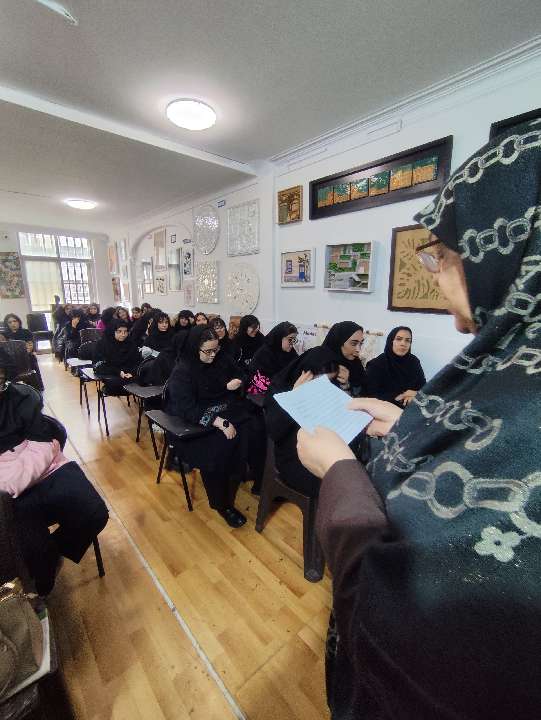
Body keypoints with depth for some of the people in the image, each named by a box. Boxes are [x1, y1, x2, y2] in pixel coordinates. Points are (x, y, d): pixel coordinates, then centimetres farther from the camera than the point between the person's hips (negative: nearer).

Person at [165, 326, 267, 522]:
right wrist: (220, 422, -30)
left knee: (255, 427, -20)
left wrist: (230, 385, -6)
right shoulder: (182, 371, -12)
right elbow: (187, 409, -21)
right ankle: (221, 503, -10)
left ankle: (262, 482, -5)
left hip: (226, 410, 5)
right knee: (223, 444, -30)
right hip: (198, 420, -5)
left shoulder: (221, 360, 3)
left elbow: (238, 378, 19)